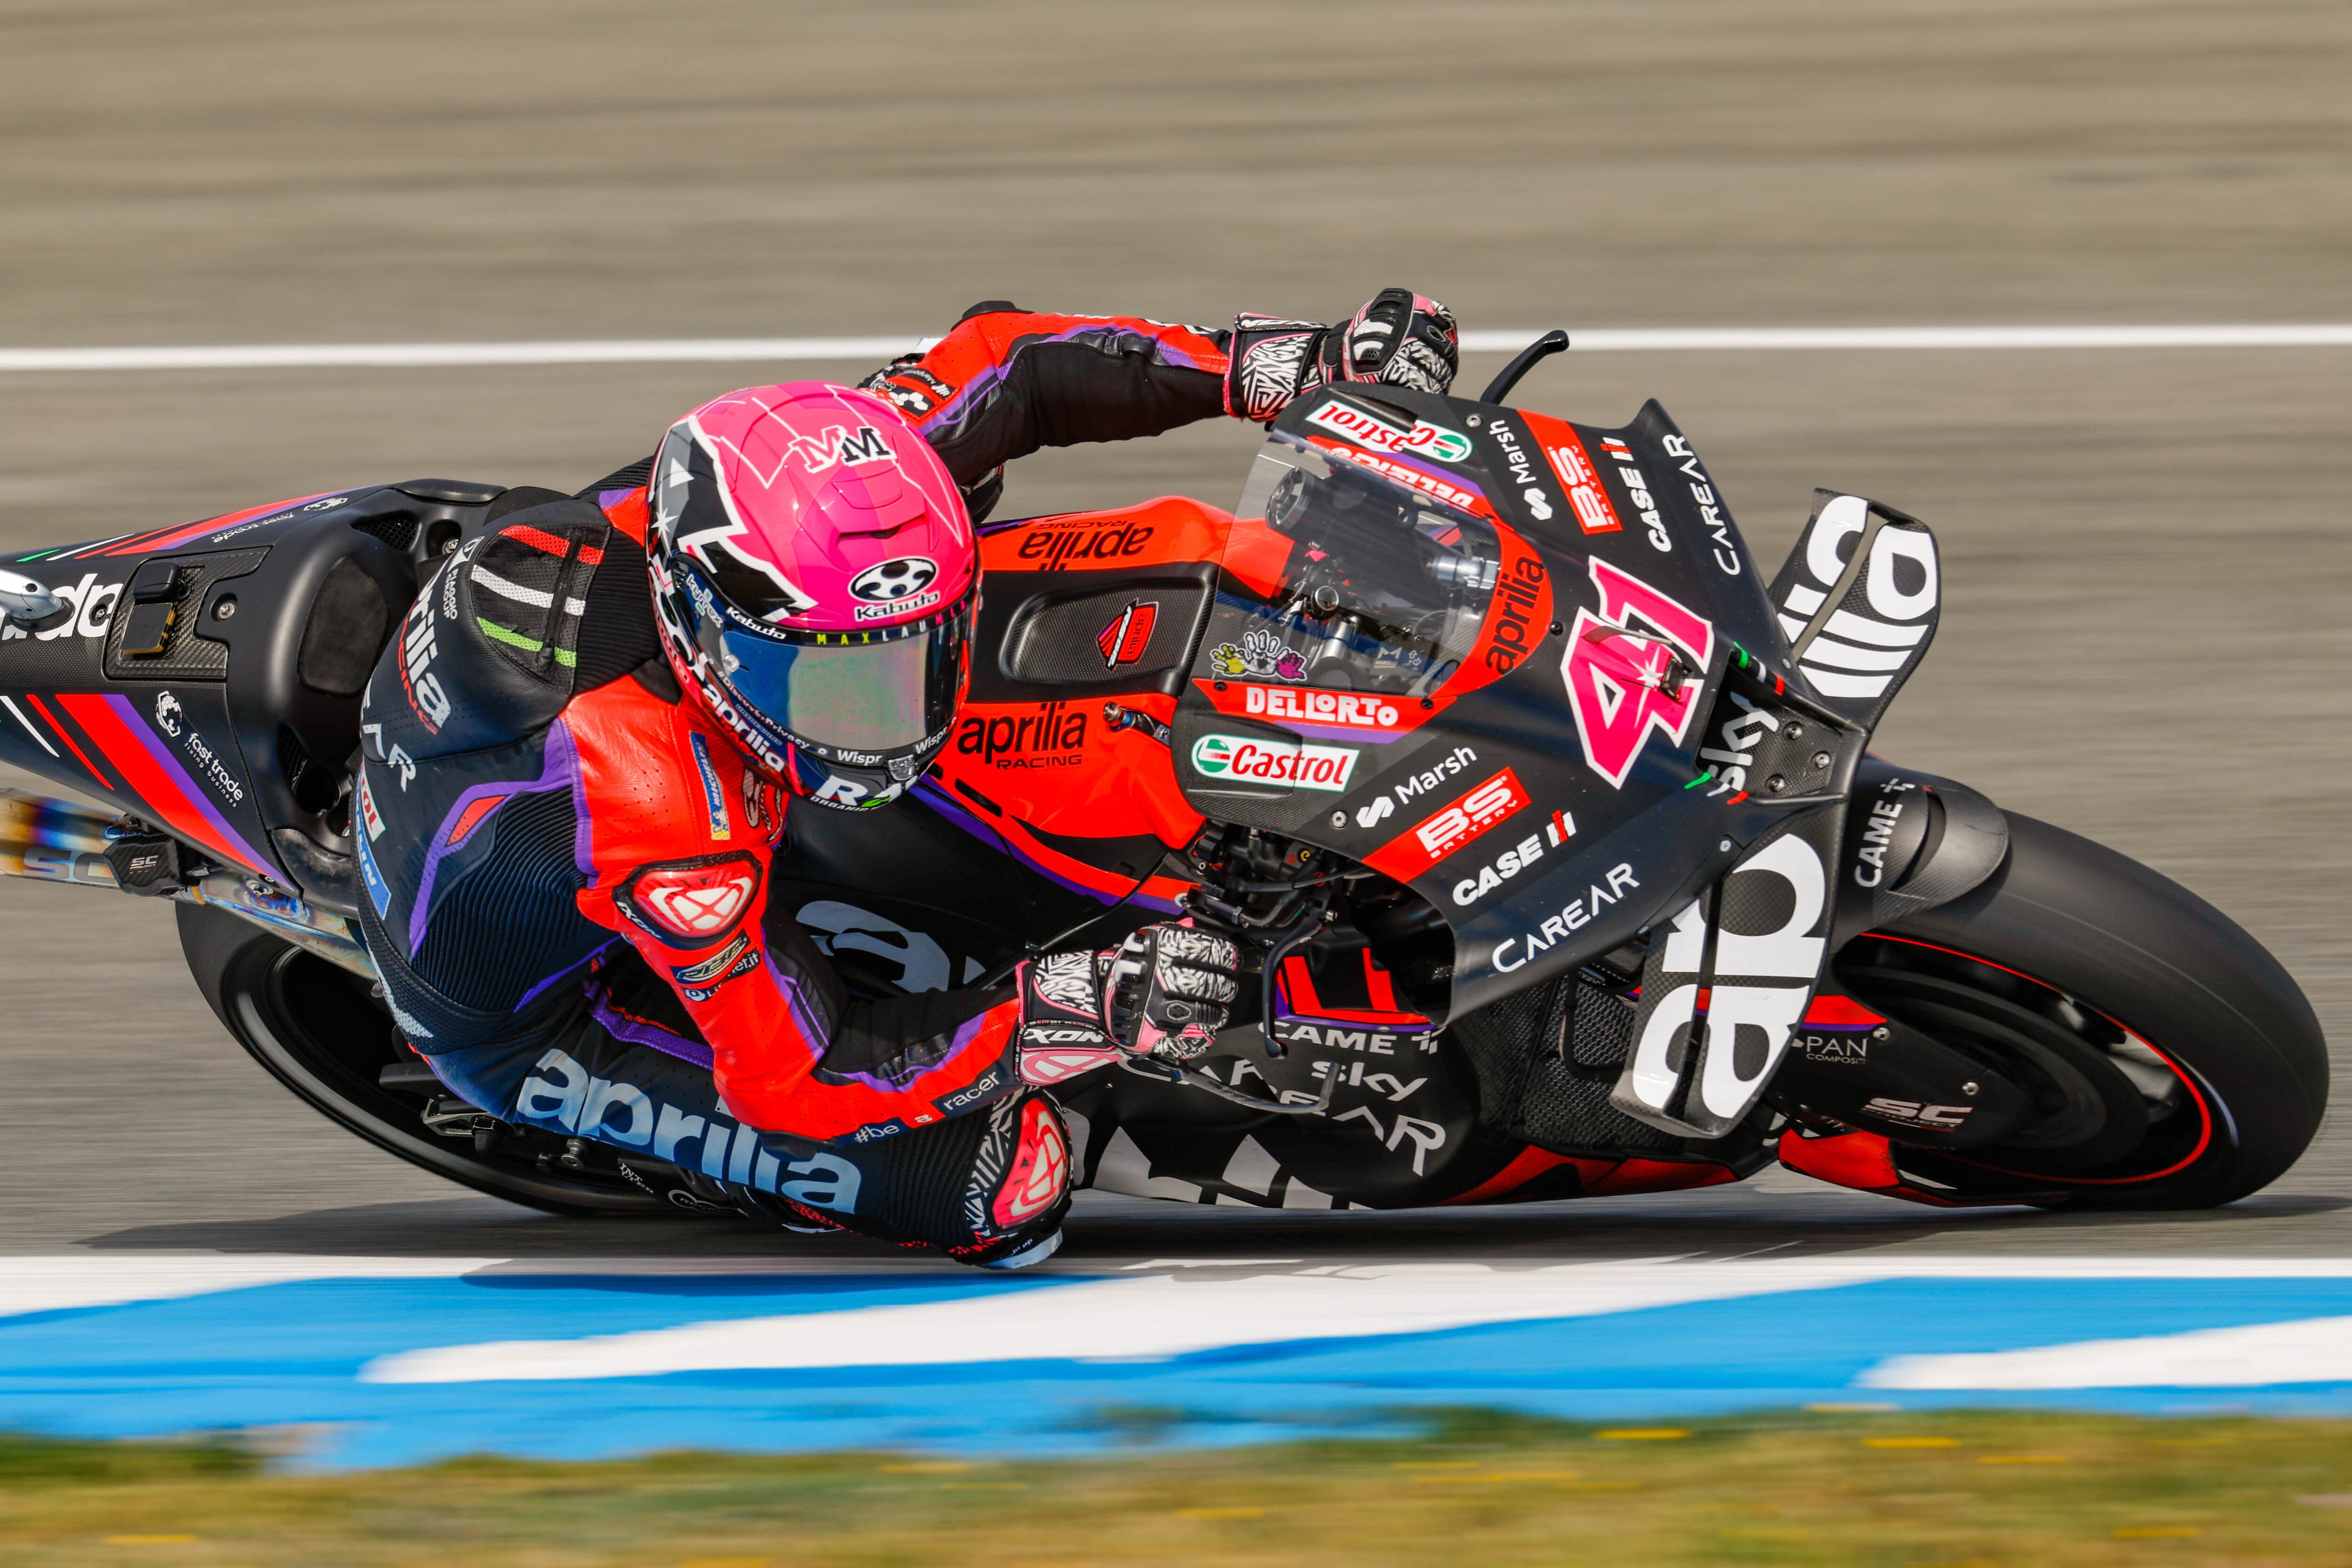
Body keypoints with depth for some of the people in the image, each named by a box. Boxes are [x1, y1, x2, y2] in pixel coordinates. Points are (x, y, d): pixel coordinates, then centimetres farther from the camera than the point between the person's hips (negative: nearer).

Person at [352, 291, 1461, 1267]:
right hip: (529, 1020, -7)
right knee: (1007, 1188, -17)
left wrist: (1305, 362, -19)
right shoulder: (657, 802, -43)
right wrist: (1070, 1003, -39)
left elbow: (1000, 364, -12)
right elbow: (794, 1075, -34)